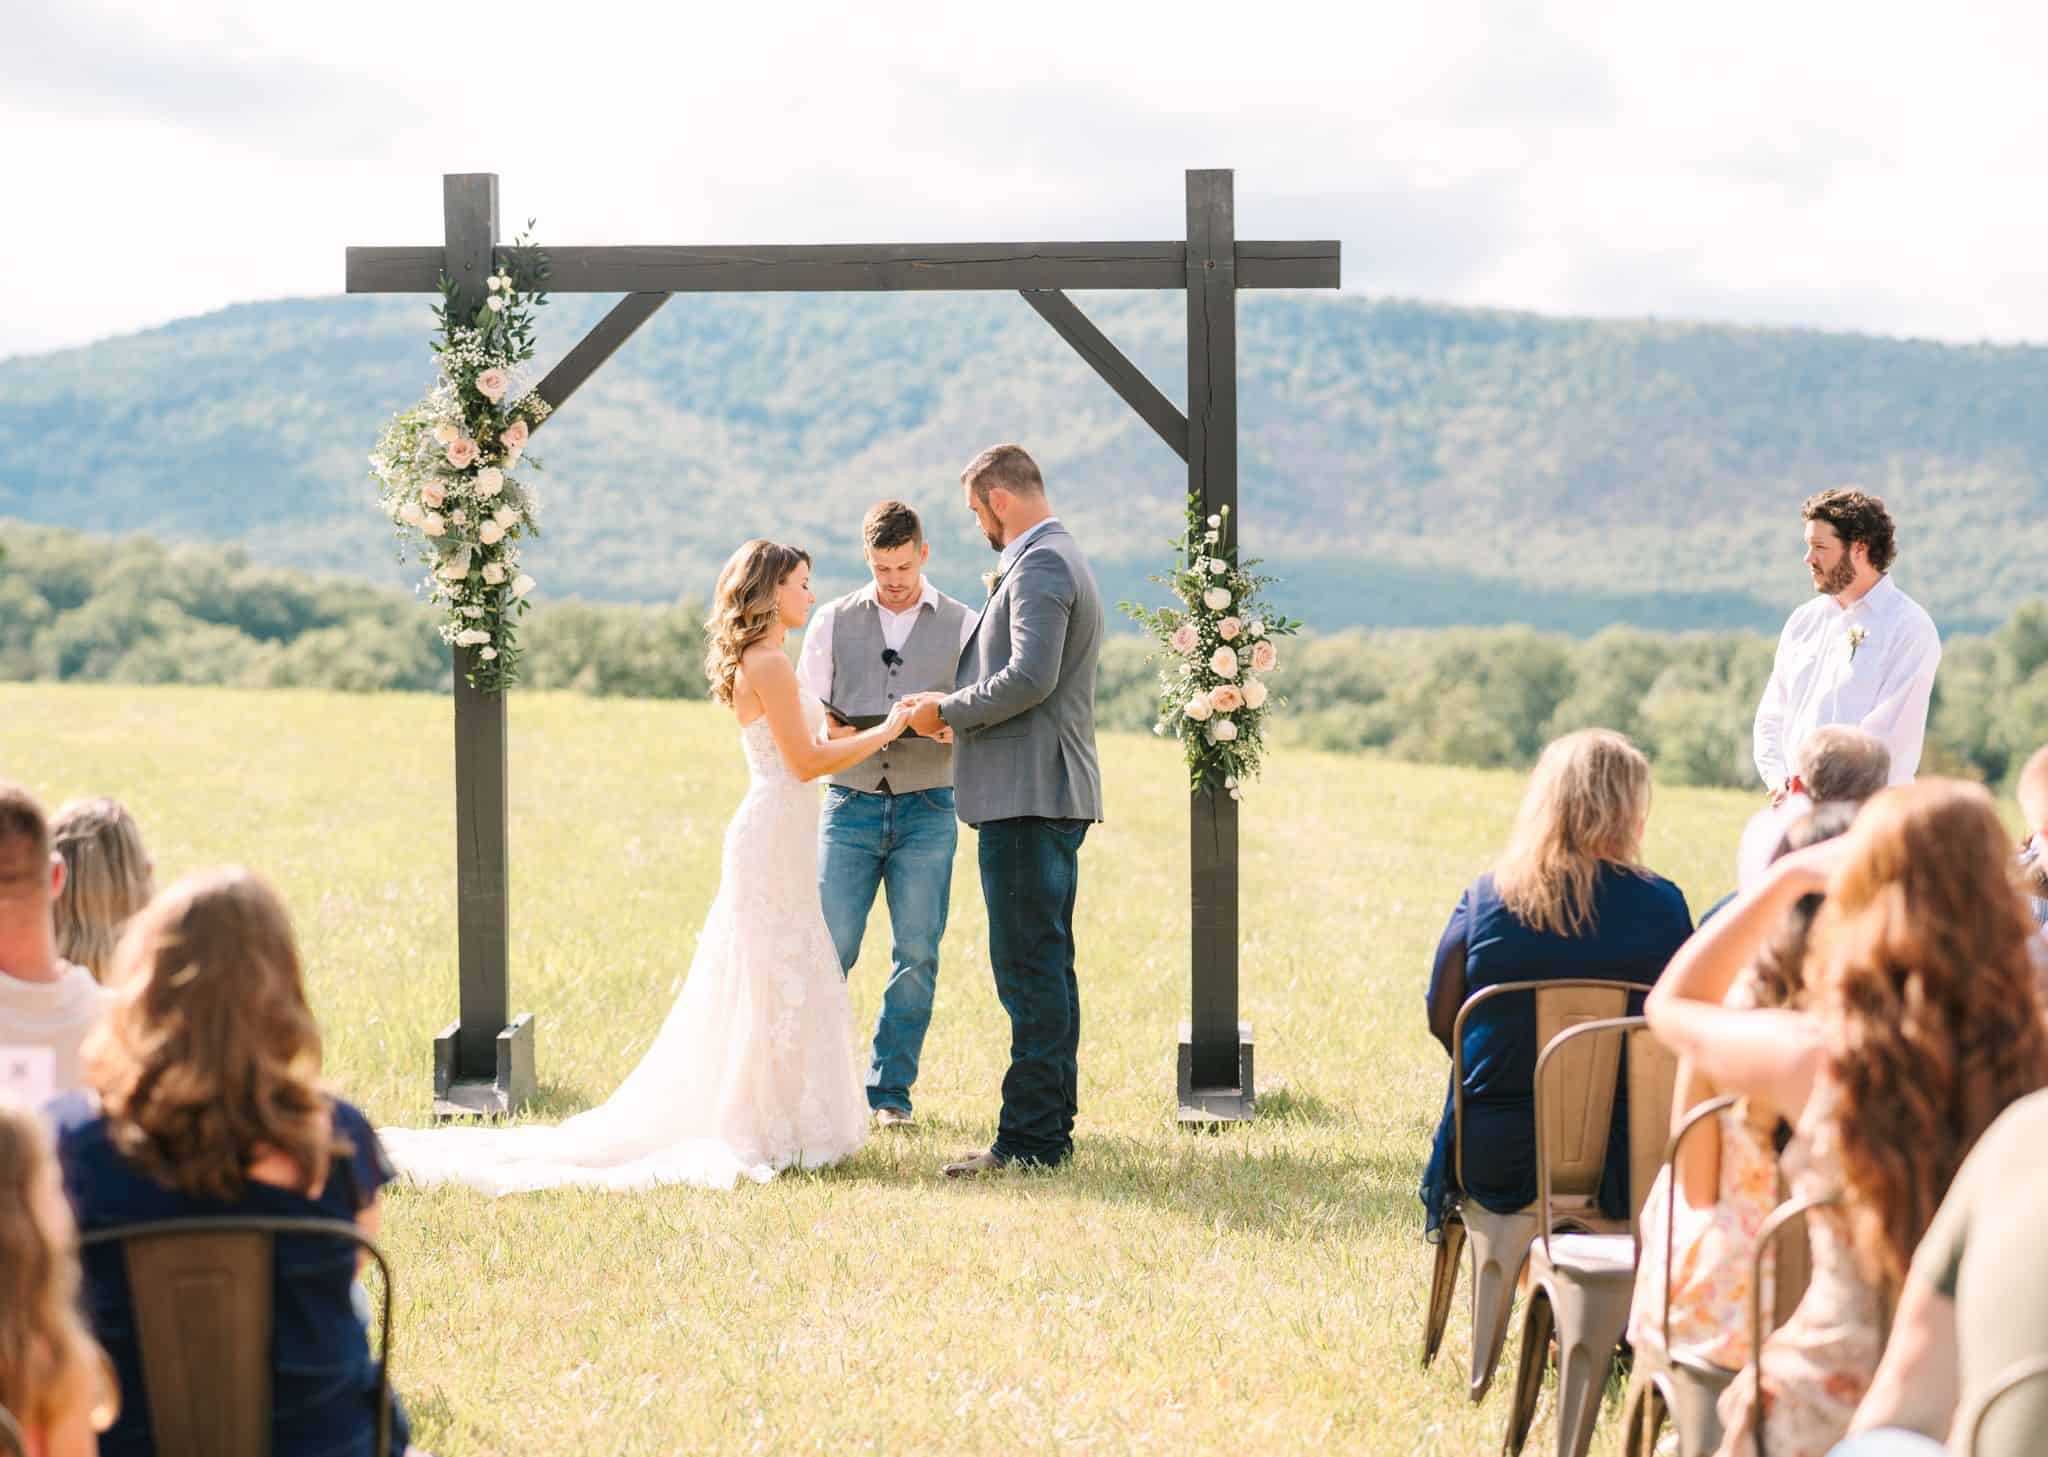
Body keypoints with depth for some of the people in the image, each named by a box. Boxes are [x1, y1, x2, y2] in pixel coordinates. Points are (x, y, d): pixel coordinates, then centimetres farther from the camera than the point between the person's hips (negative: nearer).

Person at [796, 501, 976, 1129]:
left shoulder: (962, 625, 7)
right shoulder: (833, 622, 10)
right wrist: (834, 731, -14)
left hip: (927, 810, 0)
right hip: (850, 803, 0)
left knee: (917, 955, 1)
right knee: (830, 948, -6)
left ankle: (889, 1091, 10)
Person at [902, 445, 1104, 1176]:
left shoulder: (1040, 565, -13)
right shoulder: (1058, 559, 20)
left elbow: (1030, 676, -24)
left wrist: (950, 710, -11)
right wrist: (961, 709, 17)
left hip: (1027, 794, -11)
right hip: (1050, 793, 11)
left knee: (1029, 969, -9)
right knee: (1045, 965, 14)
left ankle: (1030, 1137, -8)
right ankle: (1051, 1124, 19)